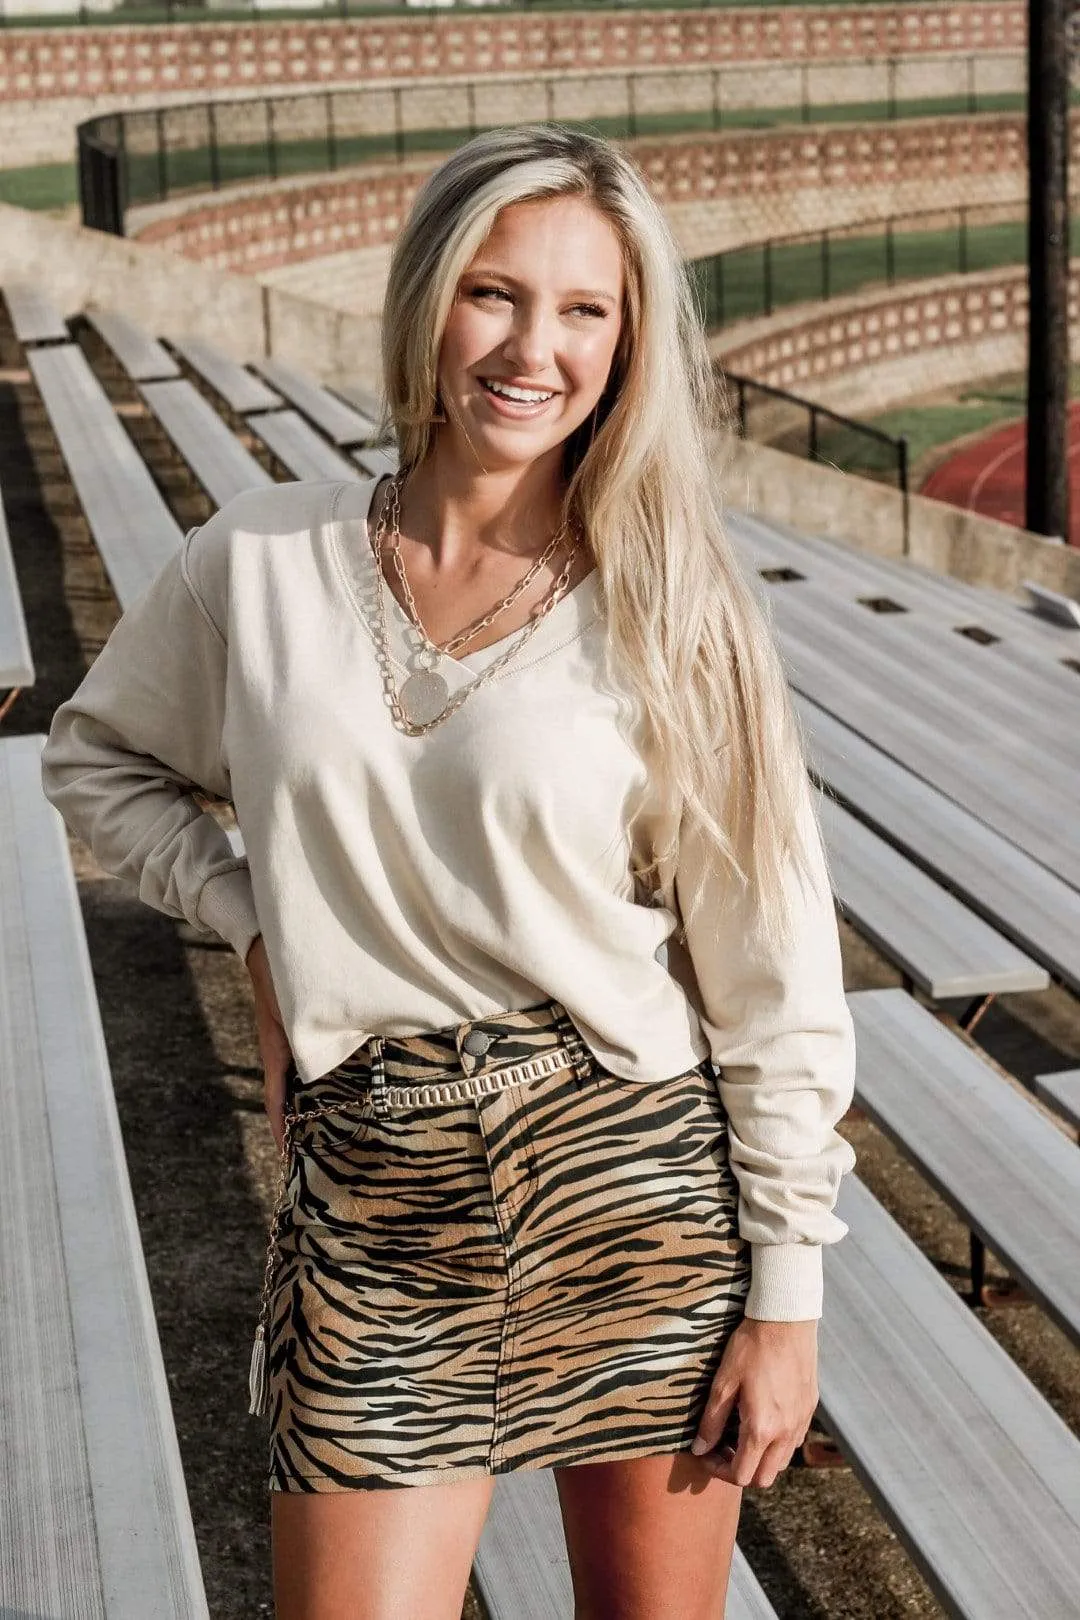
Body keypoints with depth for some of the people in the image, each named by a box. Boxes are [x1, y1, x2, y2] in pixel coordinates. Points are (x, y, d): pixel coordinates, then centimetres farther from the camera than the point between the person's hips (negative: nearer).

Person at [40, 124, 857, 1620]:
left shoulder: (670, 614, -6)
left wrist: (786, 1293, -3)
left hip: (635, 1187, 0)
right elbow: (97, 754, 19)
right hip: (370, 1215, 1)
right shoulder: (258, 567, -1)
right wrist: (248, 916, 3)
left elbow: (771, 975, -3)